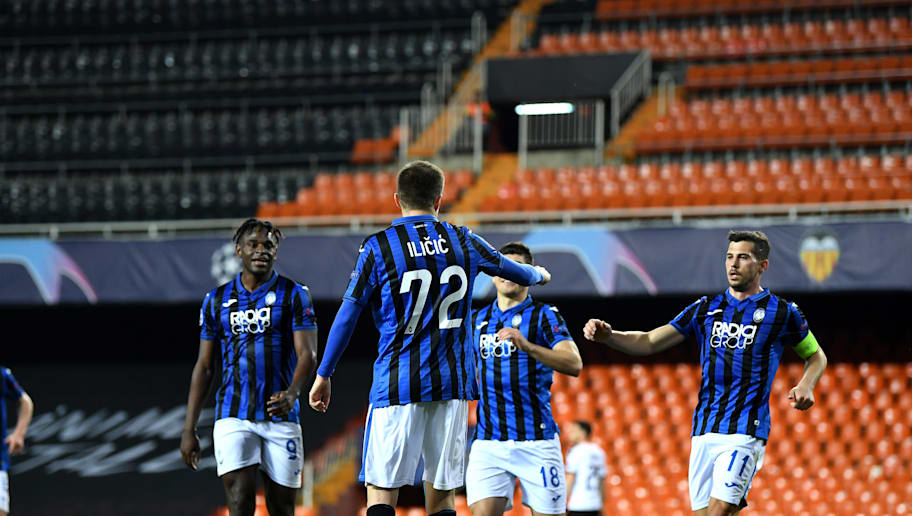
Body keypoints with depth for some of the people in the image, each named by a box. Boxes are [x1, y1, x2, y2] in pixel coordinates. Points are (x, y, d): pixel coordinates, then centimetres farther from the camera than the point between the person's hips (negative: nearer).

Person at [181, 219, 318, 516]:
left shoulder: (294, 296, 2)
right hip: (233, 418, 0)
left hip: (280, 416, 0)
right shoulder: (217, 300, 9)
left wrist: (292, 393, -31)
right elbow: (204, 367, 12)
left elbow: (307, 354, -10)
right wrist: (189, 429, 7)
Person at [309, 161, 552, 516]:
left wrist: (324, 374, 8)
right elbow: (511, 270, 26)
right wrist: (538, 275, 49)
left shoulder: (378, 247, -3)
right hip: (452, 382, 3)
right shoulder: (463, 241, 7)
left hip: (397, 386, -3)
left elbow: (347, 317, -2)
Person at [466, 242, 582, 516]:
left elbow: (574, 364, -16)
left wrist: (527, 346, -28)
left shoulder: (544, 316, 1)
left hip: (536, 440, -3)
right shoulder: (478, 319, 17)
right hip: (488, 442, 3)